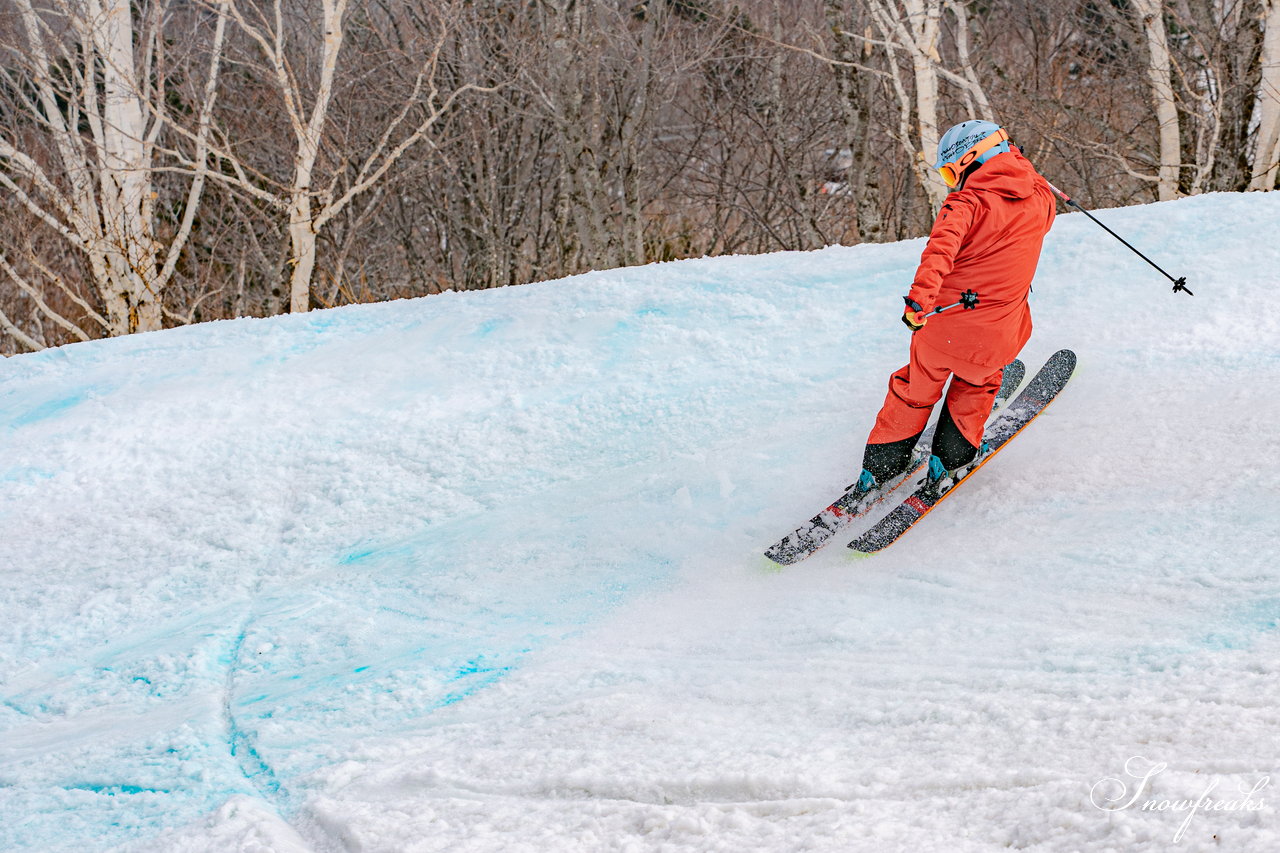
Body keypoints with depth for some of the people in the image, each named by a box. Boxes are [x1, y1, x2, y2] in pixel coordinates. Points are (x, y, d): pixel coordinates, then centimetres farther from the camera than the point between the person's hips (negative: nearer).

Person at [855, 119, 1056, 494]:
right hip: (996, 336, 3)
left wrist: (920, 294, -47)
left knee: (916, 390, 21)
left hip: (942, 325, -3)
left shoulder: (968, 202, -14)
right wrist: (1014, 158, 42)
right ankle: (951, 455, 28)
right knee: (978, 381, 34)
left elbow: (943, 244, -34)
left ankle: (879, 467, 29)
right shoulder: (1039, 199, 3)